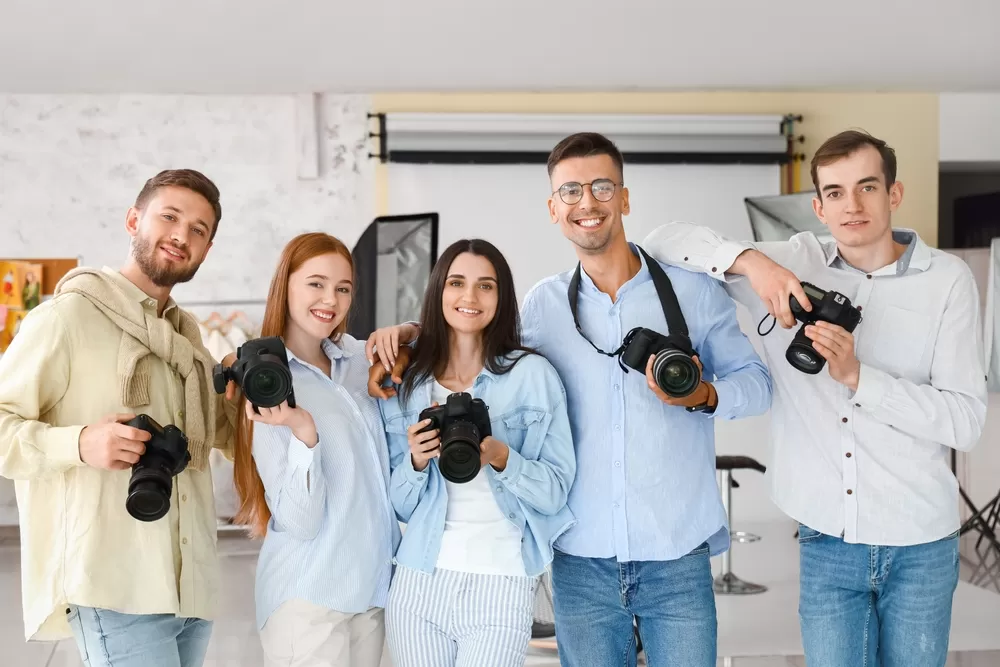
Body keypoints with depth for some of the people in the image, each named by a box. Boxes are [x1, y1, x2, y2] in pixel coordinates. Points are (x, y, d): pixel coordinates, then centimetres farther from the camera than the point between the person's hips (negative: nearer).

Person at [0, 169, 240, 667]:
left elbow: (219, 433, 26)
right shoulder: (67, 316, -7)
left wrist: (239, 395, 5)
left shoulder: (187, 333, 16)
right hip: (114, 588, -7)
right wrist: (79, 444, -24)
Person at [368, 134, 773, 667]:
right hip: (581, 562, 1)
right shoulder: (543, 305, 5)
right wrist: (409, 334, -2)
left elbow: (755, 382, 6)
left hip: (677, 562, -1)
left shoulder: (693, 292, 1)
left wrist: (703, 396, -14)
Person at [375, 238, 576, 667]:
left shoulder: (532, 375, -4)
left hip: (501, 585, -2)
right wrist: (417, 461, -10)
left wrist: (501, 457, -20)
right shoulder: (406, 381, 4)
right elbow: (400, 506, 8)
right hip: (419, 583, 3)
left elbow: (555, 492, -4)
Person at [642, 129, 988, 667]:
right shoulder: (793, 262, -1)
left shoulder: (946, 279, -4)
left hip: (918, 546, 0)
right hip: (826, 541, 0)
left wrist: (857, 375, -21)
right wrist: (751, 260, -19)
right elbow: (664, 241, -3)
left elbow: (965, 421, -9)